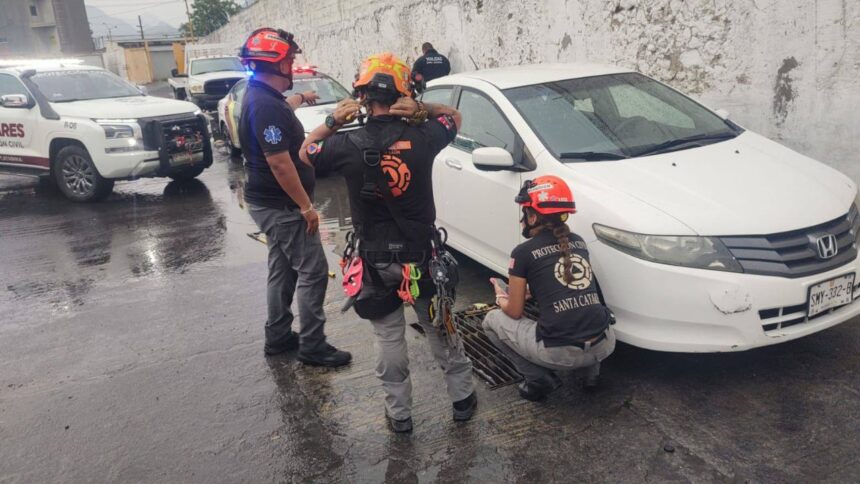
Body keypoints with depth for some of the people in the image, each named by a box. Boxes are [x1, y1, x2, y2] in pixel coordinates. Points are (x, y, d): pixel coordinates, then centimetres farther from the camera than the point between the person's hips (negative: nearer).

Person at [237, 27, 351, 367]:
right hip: (280, 205, -11)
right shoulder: (266, 106, -24)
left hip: (272, 202, 11)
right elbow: (279, 162, -26)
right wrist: (306, 206, -22)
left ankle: (278, 337, 29)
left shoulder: (262, 96, 10)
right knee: (312, 271, -4)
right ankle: (312, 346, 6)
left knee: (283, 268, 18)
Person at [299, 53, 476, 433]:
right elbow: (453, 116, 9)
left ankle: (399, 413, 26)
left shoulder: (348, 146, -15)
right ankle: (462, 397, 34)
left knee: (389, 339, 13)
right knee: (441, 330, 19)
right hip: (423, 255, 1)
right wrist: (421, 109, -8)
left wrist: (332, 121, -4)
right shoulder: (422, 137, -13)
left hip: (377, 262, -1)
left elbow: (304, 152, 5)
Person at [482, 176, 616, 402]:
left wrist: (501, 298, 27)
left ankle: (539, 380, 9)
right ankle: (592, 369, 23)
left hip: (561, 353, -6)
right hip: (605, 345, 6)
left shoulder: (523, 252, -2)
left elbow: (514, 312, 6)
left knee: (492, 320, 17)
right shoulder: (578, 242, 14)